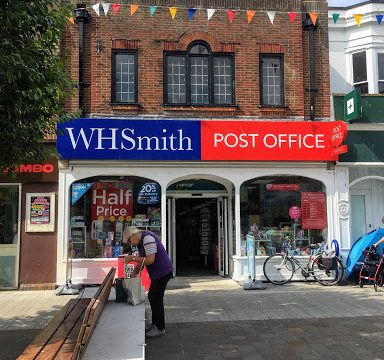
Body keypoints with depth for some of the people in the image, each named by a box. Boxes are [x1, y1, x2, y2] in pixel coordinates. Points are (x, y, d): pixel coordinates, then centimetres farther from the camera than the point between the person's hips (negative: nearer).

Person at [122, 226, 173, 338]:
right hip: (157, 273, 10)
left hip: (162, 272, -10)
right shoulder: (141, 241, 13)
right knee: (152, 297, 15)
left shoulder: (147, 238, -20)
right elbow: (141, 261, 17)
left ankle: (160, 328, 7)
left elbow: (150, 260, -26)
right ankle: (155, 325, 26)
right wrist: (132, 275, 13)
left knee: (156, 299, -4)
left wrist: (133, 258, -19)